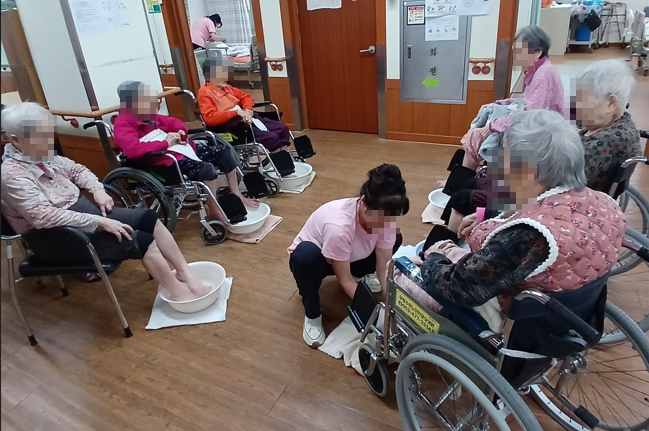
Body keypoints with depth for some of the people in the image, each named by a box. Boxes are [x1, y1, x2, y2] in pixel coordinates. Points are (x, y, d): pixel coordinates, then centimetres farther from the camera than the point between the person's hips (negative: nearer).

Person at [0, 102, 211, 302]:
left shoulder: (42, 156, 3)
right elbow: (44, 217, -30)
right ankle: (177, 292, -4)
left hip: (83, 209, 9)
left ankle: (185, 275, -1)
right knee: (140, 240, -20)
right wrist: (100, 223, -29)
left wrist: (98, 189, -1)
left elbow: (76, 169, 19)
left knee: (149, 218, -4)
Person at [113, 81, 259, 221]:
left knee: (224, 148, 2)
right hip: (165, 162, -9)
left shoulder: (148, 116, 8)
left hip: (181, 149, 10)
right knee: (206, 168, -32)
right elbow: (133, 149, -35)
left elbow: (172, 121, 21)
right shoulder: (123, 124, -16)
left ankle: (237, 195, 9)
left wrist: (181, 131, -3)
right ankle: (215, 213, -13)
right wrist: (165, 143, -27)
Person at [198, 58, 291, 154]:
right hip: (231, 124, -9)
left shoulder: (226, 87, 19)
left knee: (282, 128, -5)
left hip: (246, 119, 9)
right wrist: (237, 112, -23)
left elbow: (246, 97, 26)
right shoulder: (204, 92, -5)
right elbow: (210, 118, -19)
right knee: (272, 137, -24)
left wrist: (248, 110, 2)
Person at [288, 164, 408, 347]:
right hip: (314, 259, -5)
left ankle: (361, 275, 16)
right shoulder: (338, 226, -41)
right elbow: (345, 281, -31)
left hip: (350, 258, 5)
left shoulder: (385, 218, -24)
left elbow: (384, 265, -19)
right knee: (306, 256, -40)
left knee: (395, 240, -12)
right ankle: (312, 315, -12)